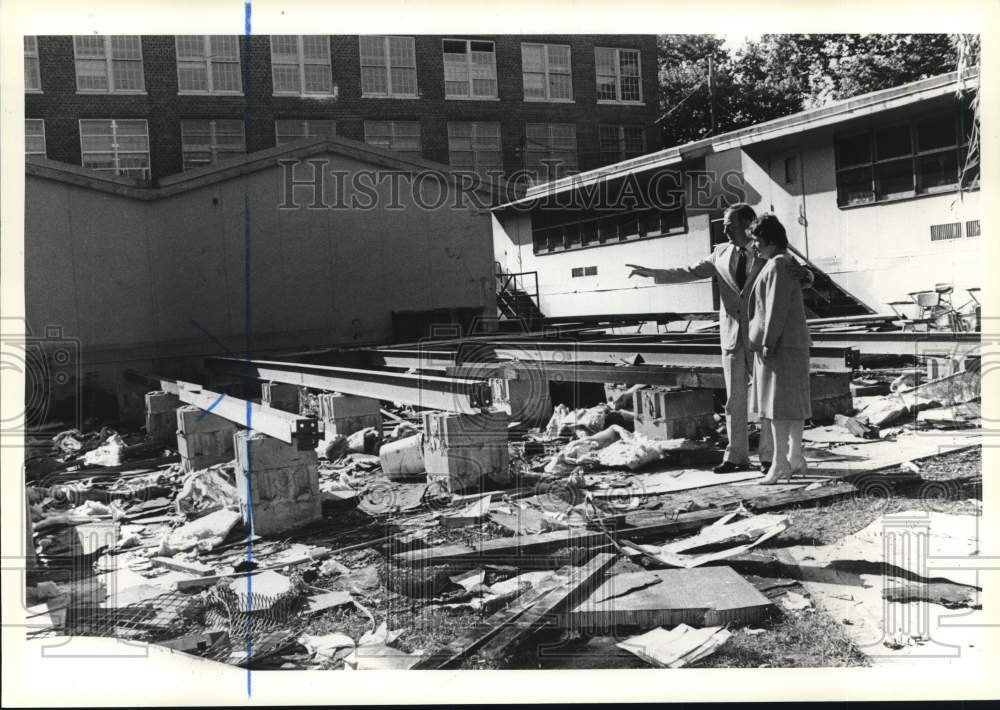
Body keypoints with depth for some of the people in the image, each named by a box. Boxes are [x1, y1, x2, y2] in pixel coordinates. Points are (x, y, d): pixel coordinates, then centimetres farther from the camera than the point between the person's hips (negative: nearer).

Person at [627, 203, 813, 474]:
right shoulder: (721, 253, 9)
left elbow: (801, 277, 0)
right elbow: (689, 272, 10)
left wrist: (803, 274, -25)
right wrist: (651, 273, 2)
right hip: (732, 336, 4)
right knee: (735, 400, 8)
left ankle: (768, 456, 11)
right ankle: (736, 456, 17)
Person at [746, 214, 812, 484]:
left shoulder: (777, 265, -14)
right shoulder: (786, 263, 18)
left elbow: (776, 308, -20)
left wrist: (768, 343, -21)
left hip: (779, 344, -10)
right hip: (793, 341, 10)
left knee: (778, 403, -8)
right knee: (793, 401, 12)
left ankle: (780, 462, -6)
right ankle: (795, 459, 20)